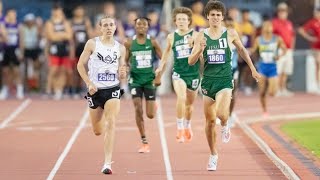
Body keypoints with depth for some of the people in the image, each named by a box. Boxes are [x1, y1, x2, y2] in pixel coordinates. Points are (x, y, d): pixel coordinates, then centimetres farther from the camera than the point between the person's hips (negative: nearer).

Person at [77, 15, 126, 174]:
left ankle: (107, 163, -21)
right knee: (98, 131, 10)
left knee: (111, 123, -19)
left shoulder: (120, 48, 6)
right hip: (95, 90, 0)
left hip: (113, 89, 0)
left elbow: (122, 75, 12)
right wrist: (89, 83, -11)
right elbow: (80, 65, 0)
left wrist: (122, 73, -12)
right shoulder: (92, 44, -1)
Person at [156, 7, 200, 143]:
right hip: (178, 73, -1)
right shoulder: (171, 37, 1)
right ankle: (179, 128, -16)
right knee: (181, 97, -27)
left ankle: (187, 126, 45)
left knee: (189, 104, 17)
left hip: (193, 73, 1)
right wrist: (162, 65, 20)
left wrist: (193, 45, -29)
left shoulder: (195, 35, -6)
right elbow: (167, 50, 20)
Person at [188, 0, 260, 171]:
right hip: (208, 80, 2)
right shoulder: (202, 36, 1)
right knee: (210, 121, 7)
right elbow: (191, 61, -1)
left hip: (225, 80, -2)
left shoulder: (230, 34, 0)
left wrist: (253, 69, 22)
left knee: (221, 113, -25)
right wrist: (200, 50, -21)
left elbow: (241, 49, 18)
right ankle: (213, 155, 23)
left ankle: (225, 126, 13)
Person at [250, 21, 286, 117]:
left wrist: (280, 55, -15)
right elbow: (253, 50, 9)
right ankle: (264, 111, 16)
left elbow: (284, 49, 4)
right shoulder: (259, 39, 1)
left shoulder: (277, 39, -2)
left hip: (272, 67, -1)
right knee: (262, 93, -1)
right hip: (262, 67, 1)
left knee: (272, 93, -9)